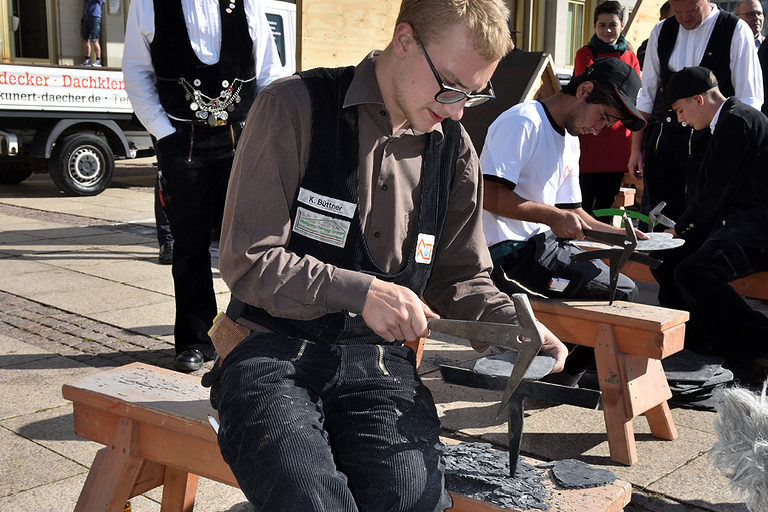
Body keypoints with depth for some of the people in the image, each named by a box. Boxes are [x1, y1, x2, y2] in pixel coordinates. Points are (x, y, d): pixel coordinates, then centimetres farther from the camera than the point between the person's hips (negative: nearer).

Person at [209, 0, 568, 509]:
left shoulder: (455, 150, 10)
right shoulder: (295, 108, -6)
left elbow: (459, 278, 19)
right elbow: (246, 260, -8)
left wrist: (516, 327, -1)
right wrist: (359, 292, -18)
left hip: (377, 358, 4)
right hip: (273, 351, -3)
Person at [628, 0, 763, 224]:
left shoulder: (736, 31, -2)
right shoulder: (661, 32, 11)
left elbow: (749, 101, -3)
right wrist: (636, 147, 9)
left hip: (708, 140, -4)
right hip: (661, 139, 4)